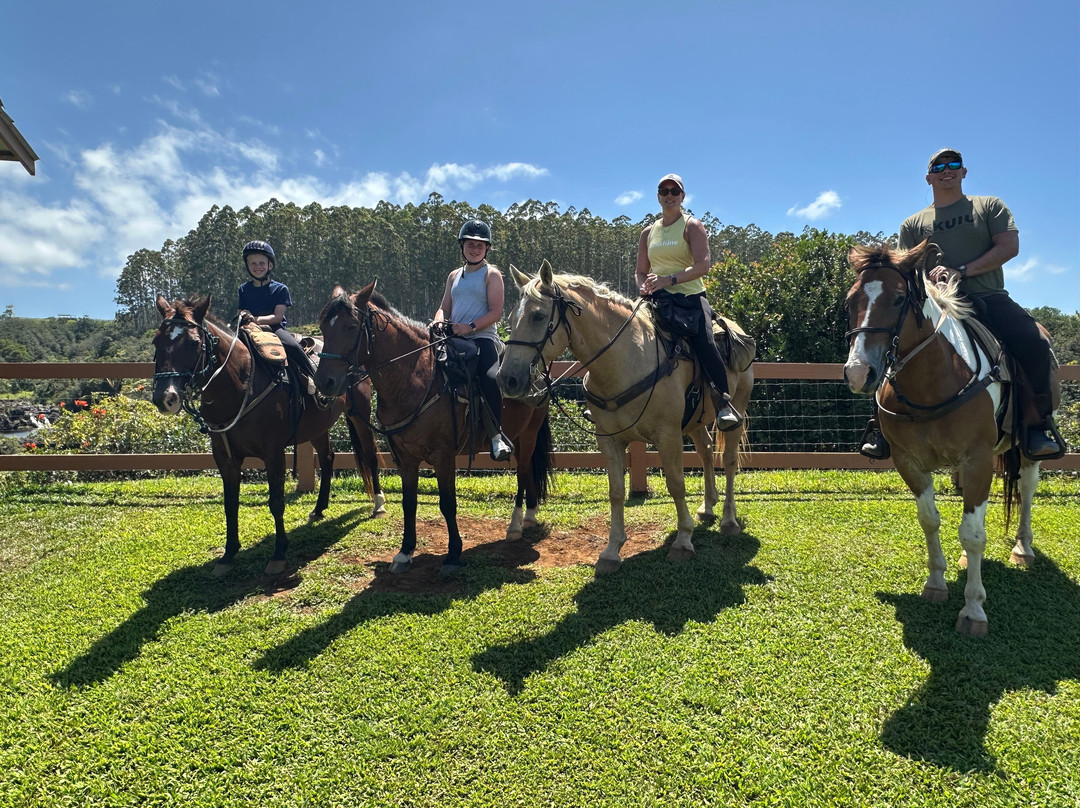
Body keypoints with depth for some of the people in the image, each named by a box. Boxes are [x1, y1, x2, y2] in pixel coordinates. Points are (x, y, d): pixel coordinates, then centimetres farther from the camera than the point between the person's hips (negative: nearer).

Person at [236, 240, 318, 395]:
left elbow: (277, 317, -7)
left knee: (292, 346, -32)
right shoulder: (244, 289, 14)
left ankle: (313, 378, -19)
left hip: (275, 328, -3)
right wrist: (243, 317, -12)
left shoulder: (280, 289, 2)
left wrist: (256, 319, -22)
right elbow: (240, 313, 13)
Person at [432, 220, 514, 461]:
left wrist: (470, 326, -19)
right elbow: (445, 308, 20)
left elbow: (496, 313, -6)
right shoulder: (454, 276, 21)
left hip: (483, 337, -6)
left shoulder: (492, 274, 4)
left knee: (490, 378, -33)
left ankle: (496, 435, -23)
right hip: (454, 339, 6)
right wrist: (438, 321, -4)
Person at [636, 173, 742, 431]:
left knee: (703, 340, -30)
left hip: (690, 297, -5)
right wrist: (643, 287, -5)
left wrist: (670, 279, -24)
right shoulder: (648, 232, 19)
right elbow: (641, 271, 20)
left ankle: (724, 403, -18)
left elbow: (703, 265, -11)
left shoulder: (692, 226, 3)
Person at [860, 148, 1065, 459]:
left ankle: (1039, 423, -11)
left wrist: (962, 271, -11)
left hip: (990, 299, 0)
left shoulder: (990, 206, 17)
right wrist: (929, 274, -13)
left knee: (1034, 343, -27)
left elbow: (1009, 246, 2)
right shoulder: (913, 224, 19)